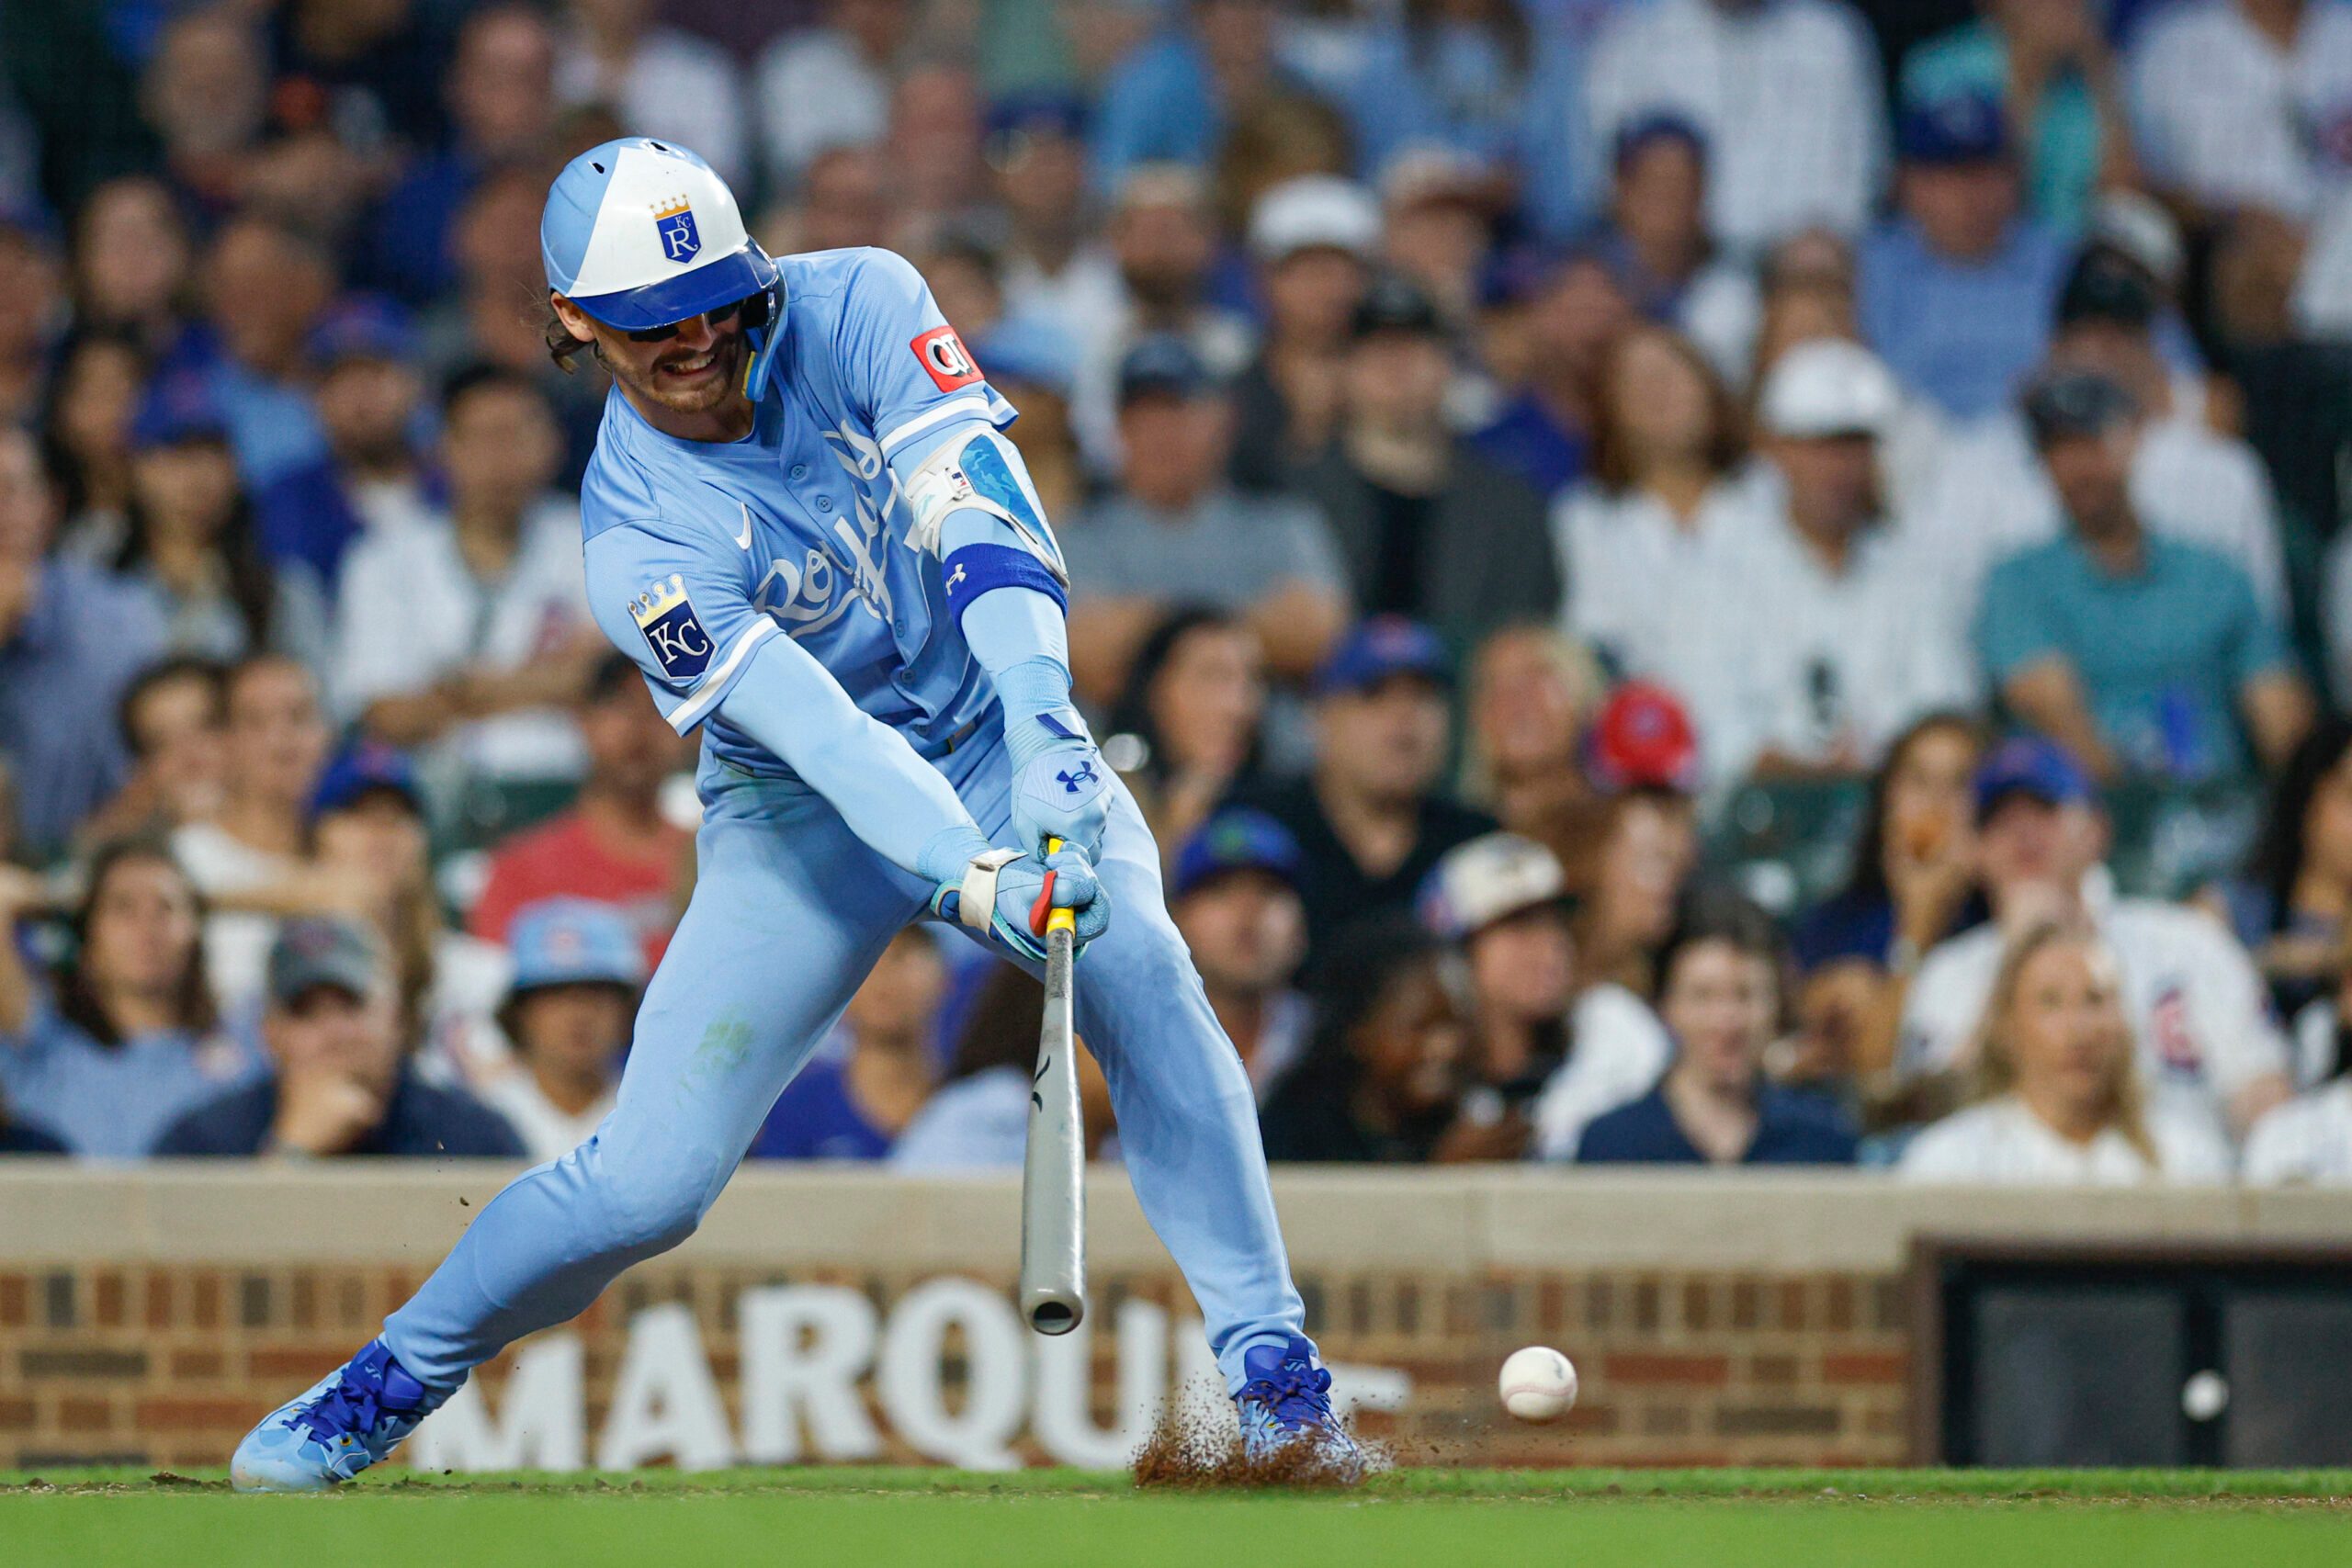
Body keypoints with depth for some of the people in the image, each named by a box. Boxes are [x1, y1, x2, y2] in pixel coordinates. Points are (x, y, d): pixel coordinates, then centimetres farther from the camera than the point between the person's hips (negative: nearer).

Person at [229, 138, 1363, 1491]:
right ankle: (390, 1385, 16)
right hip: (803, 814, -1)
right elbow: (823, 736, -32)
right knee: (651, 1179, -9)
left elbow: (973, 503, -28)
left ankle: (1273, 1368, -24)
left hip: (999, 735, 2)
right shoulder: (637, 541, -21)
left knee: (1143, 973, -29)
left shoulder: (859, 307, -15)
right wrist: (974, 883, -48)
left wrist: (1043, 716, -46)